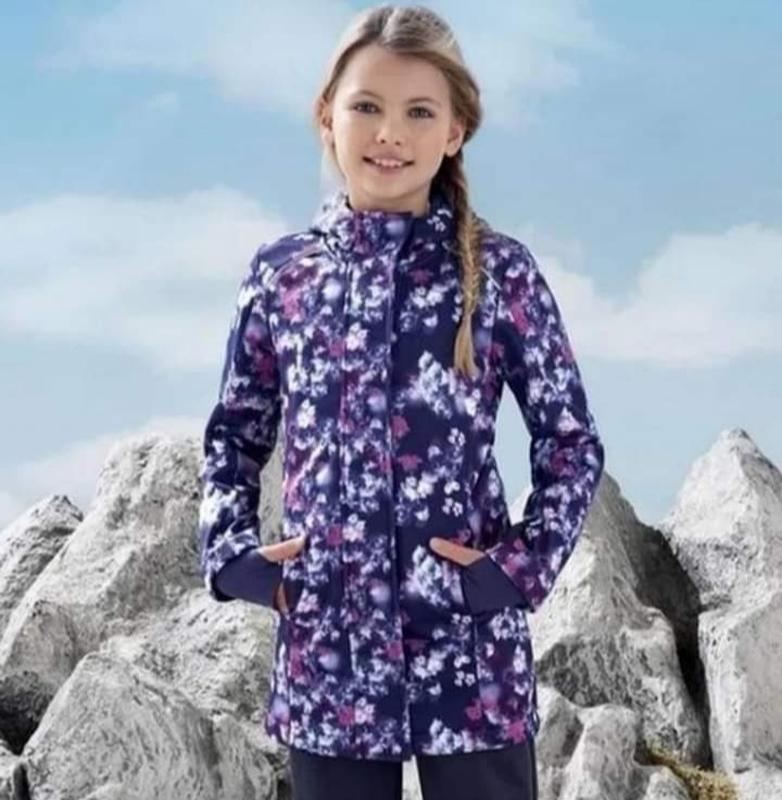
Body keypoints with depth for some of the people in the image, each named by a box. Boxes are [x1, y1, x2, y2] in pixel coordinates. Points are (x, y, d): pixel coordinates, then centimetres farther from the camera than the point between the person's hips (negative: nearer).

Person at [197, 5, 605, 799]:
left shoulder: (500, 271, -3)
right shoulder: (279, 273, 4)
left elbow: (572, 443, 2)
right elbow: (233, 436, 14)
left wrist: (523, 567, -9)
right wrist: (232, 553, -1)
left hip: (469, 646, -2)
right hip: (326, 647, 2)